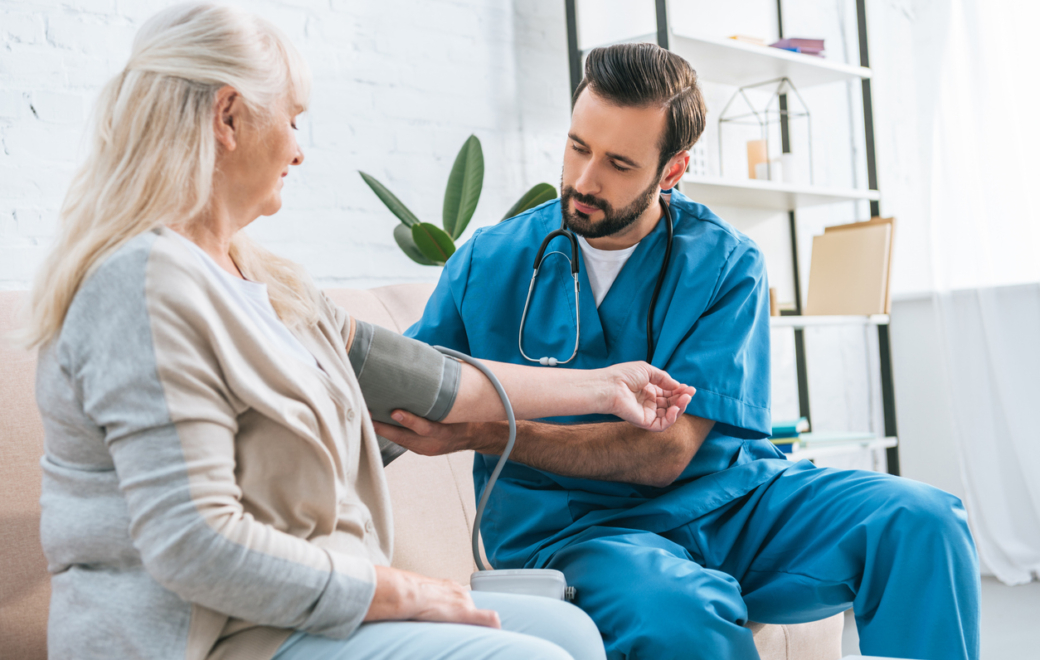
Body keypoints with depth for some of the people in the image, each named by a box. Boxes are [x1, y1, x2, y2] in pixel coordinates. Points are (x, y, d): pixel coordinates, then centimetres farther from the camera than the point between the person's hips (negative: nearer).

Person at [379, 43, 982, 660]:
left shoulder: (727, 265, -3)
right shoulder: (489, 261, 3)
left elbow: (666, 450, -13)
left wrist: (481, 433, -20)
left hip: (730, 499, 2)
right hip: (570, 526, -1)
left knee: (921, 520, -21)